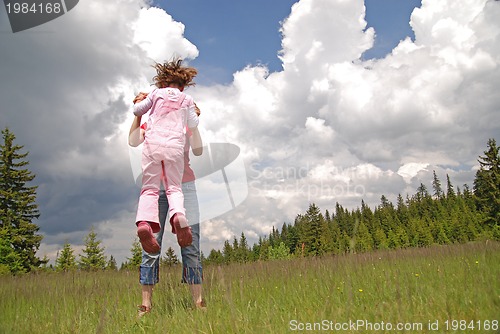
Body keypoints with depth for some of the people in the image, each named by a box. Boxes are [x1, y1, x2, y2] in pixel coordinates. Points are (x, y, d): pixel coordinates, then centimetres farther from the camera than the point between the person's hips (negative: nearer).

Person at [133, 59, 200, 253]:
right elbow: (193, 126, 20)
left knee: (150, 188, 1)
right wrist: (194, 113, 38)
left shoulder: (156, 93, 17)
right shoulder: (187, 100, 17)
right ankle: (178, 215, -28)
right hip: (175, 146, 0)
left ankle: (144, 222, -26)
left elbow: (137, 111, 22)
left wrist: (138, 101, 43)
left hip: (152, 143, 0)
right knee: (174, 187, 5)